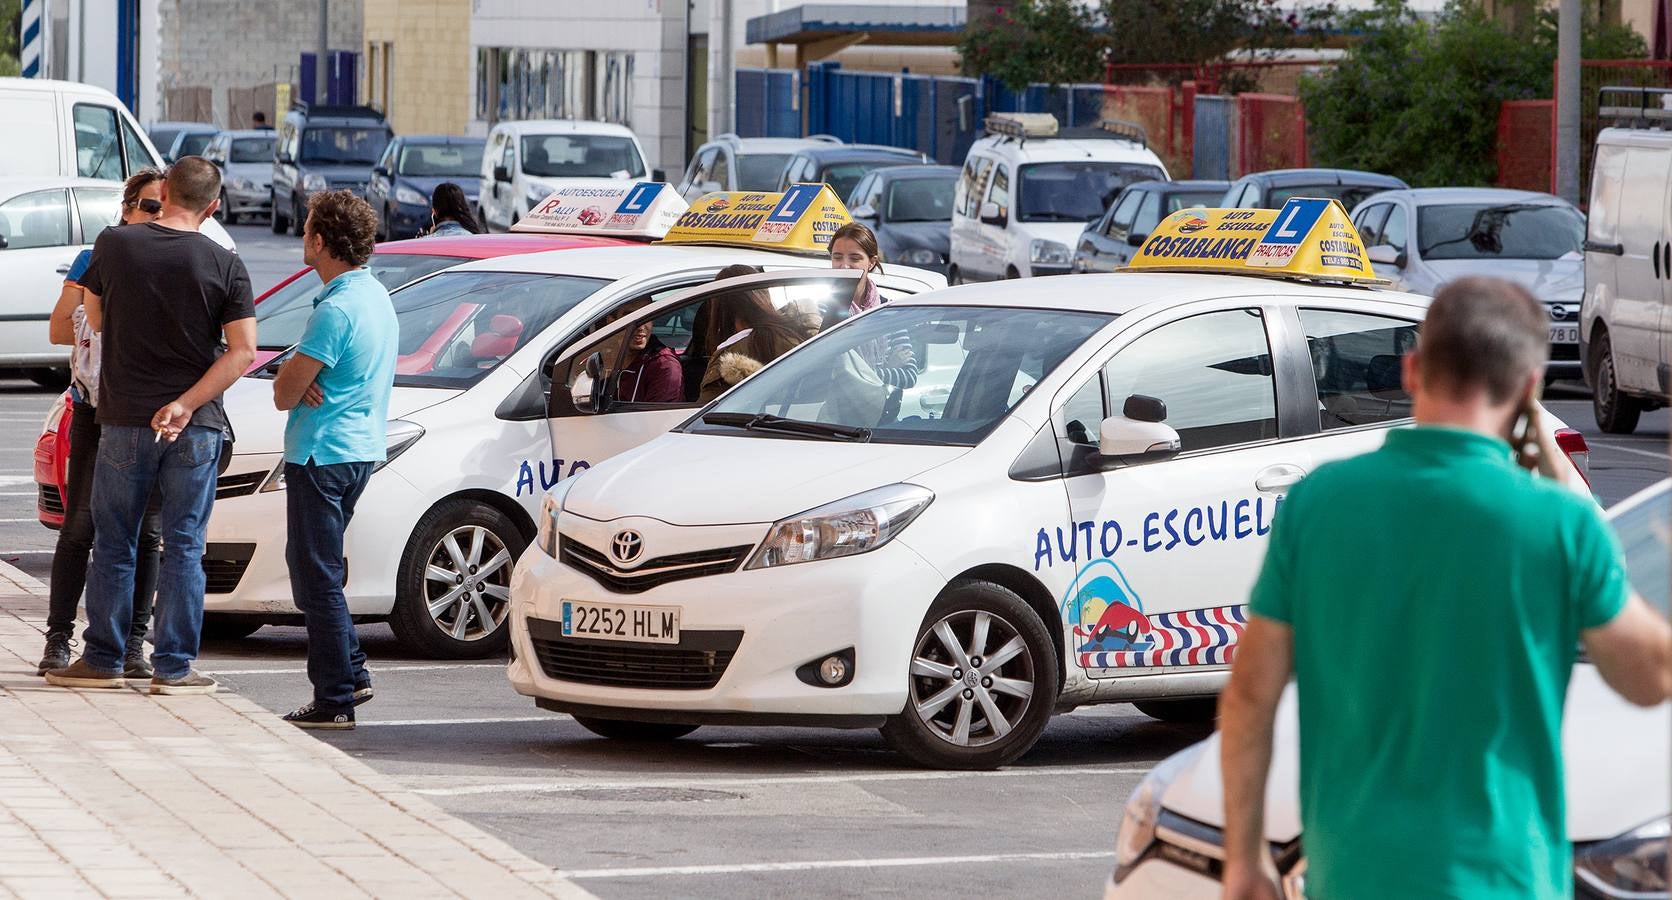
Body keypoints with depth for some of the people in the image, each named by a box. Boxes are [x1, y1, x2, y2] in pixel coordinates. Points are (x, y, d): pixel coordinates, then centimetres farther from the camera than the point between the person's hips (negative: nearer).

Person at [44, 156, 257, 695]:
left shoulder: (114, 245, -4)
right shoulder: (225, 265, -5)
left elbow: (95, 319, 10)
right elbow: (242, 352, -10)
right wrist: (185, 404, -11)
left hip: (124, 420, 0)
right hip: (196, 428, 0)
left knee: (113, 544, 10)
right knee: (183, 548, 5)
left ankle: (103, 661, 14)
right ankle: (174, 667, 5)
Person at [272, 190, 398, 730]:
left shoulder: (337, 310, -20)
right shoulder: (376, 296, 12)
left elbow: (284, 394, -16)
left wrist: (292, 377, 4)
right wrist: (301, 376, -3)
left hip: (322, 456, -10)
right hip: (361, 450, 10)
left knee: (317, 577, -4)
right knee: (315, 569, 20)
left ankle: (335, 700, -2)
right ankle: (351, 674, 22)